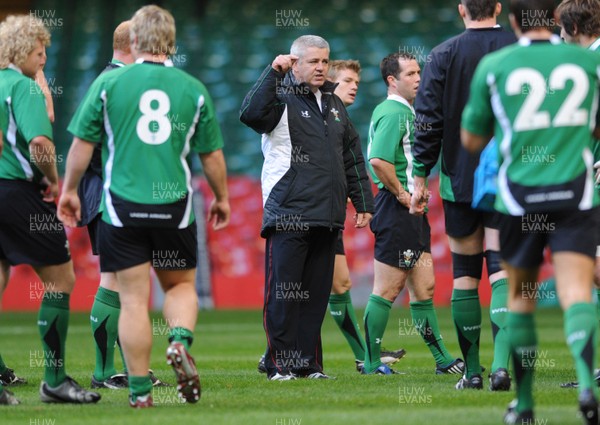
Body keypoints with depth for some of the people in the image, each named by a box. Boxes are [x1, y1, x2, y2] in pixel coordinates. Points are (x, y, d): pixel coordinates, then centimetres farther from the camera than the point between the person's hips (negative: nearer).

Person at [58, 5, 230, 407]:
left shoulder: (108, 83, -2)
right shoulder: (193, 89, 2)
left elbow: (82, 144, 2)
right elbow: (212, 155, 8)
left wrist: (70, 190, 17)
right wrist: (221, 198, 24)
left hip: (122, 207, -1)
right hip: (174, 207, 1)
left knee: (134, 298, 3)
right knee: (181, 284, 18)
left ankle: (140, 390, 3)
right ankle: (180, 341, -11)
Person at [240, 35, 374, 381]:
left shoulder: (334, 105, 20)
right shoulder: (282, 100, -1)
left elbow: (353, 157, 26)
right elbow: (251, 113, -24)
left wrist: (363, 203, 21)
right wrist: (273, 73, -24)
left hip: (327, 218, 6)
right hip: (288, 216, -6)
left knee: (317, 294, 8)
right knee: (283, 293, -5)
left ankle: (309, 363, 13)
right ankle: (280, 364, 0)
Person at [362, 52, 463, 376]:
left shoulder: (406, 112, 20)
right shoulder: (393, 112, -14)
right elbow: (378, 160, -27)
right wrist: (401, 192, -17)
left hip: (411, 208, 10)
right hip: (397, 211, -10)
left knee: (424, 288, 11)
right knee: (388, 290, -5)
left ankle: (441, 359, 14)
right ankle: (372, 364, 0)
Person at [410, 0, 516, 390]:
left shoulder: (444, 55, -2)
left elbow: (428, 123, -5)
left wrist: (420, 178, 0)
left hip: (459, 180, 0)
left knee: (465, 274, 9)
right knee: (501, 270, -3)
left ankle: (472, 370, 12)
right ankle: (501, 363, -21)